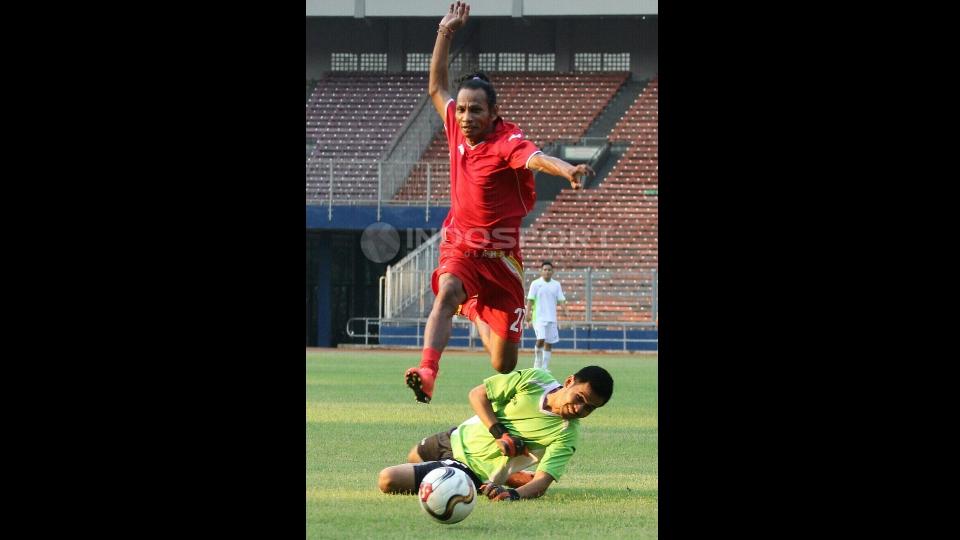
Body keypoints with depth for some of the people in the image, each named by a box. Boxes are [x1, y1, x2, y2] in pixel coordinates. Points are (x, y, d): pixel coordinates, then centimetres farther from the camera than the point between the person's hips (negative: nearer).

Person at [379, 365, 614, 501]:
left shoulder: (566, 435, -25)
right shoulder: (534, 379, -17)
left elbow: (542, 482, -33)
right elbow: (478, 394, -9)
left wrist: (514, 494, -54)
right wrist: (499, 434, -23)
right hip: (461, 436, 5)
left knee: (389, 481, -14)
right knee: (414, 459, 36)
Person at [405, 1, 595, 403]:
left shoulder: (506, 142, -16)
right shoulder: (457, 130, 1)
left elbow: (535, 158, -39)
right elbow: (436, 87, 19)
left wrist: (566, 169, -61)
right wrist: (446, 33, 16)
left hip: (498, 255, -4)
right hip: (459, 248, 4)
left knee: (503, 362, 4)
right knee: (446, 294, -32)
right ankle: (426, 373, -39)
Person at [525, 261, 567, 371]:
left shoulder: (556, 285, 10)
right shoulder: (535, 284, 1)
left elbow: (561, 299, 4)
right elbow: (530, 299, -2)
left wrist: (564, 309, -14)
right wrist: (528, 313, -12)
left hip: (552, 318, 4)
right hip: (539, 317, -4)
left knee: (549, 343, 3)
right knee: (540, 340, -16)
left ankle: (545, 367, 8)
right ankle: (537, 365, -1)